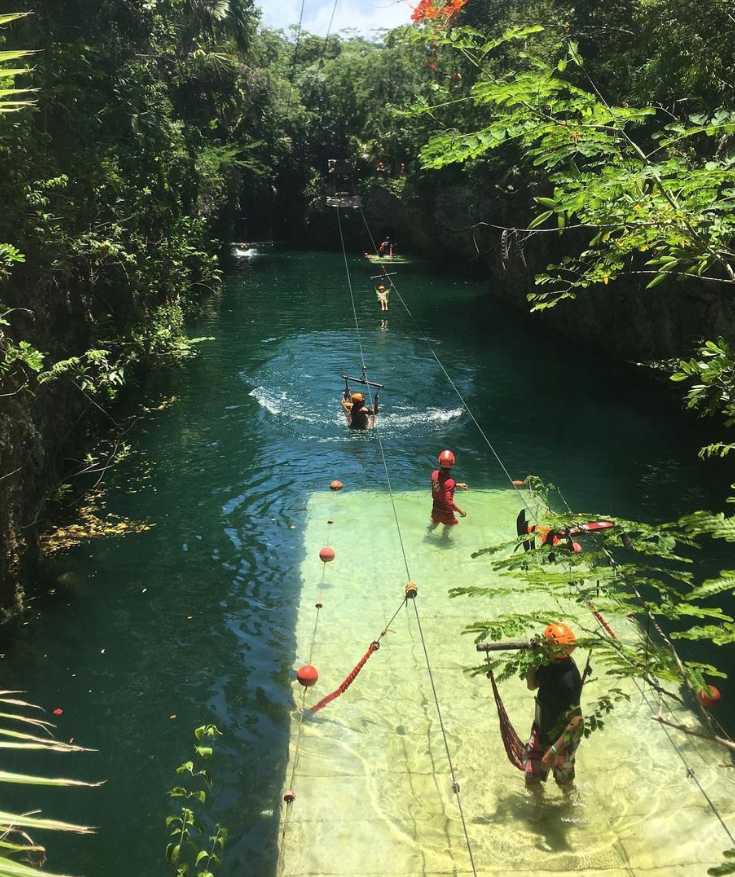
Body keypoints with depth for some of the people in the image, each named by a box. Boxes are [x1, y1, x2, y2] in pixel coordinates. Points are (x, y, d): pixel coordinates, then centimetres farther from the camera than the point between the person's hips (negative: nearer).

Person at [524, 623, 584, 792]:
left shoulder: (568, 679, -35)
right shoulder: (549, 662, -12)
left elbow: (575, 721, -31)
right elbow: (532, 685, 4)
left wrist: (555, 749, -29)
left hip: (561, 738, -6)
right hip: (541, 730, 6)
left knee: (564, 781, 22)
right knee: (532, 779, 16)